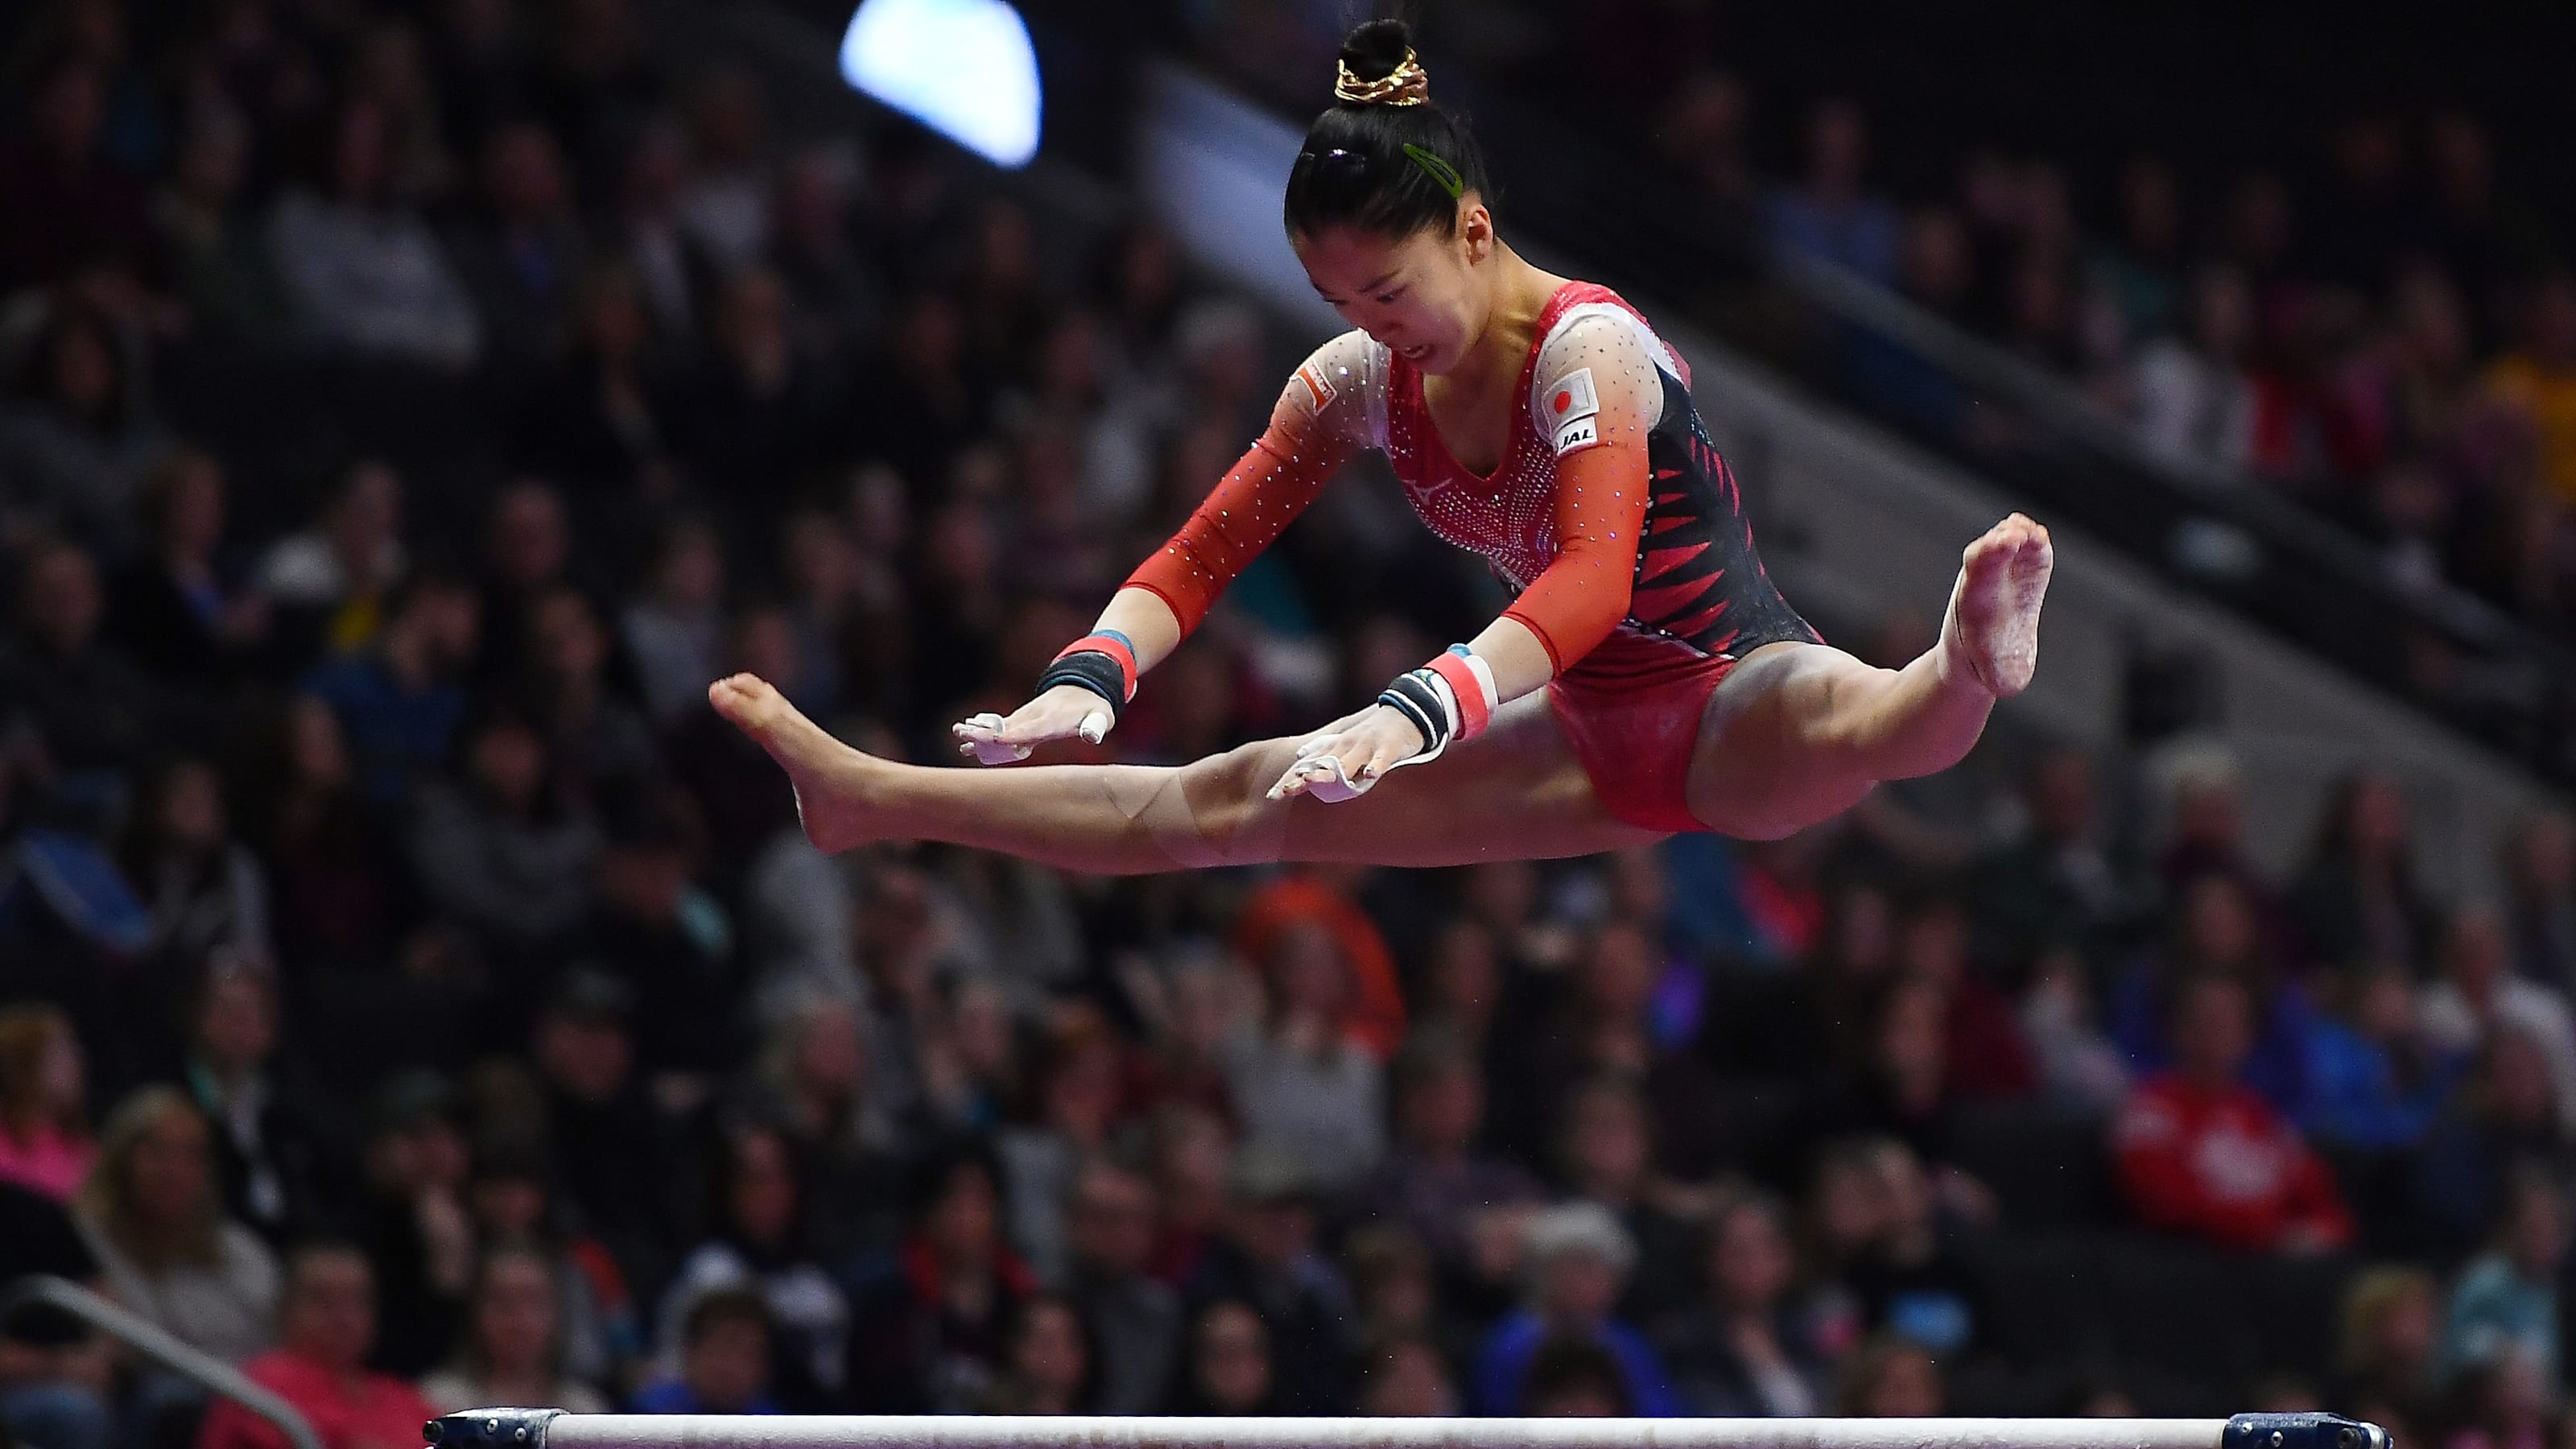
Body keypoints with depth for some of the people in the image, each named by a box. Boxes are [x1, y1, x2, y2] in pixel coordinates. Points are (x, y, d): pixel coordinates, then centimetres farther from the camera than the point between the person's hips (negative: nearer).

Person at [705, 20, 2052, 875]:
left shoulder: (1585, 349, -22)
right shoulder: (1358, 383, 1)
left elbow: (1592, 580, -36)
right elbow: (1206, 550, 2)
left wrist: (1414, 714, -50)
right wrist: (1088, 677, -18)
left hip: (1729, 704, -7)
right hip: (1589, 737, 7)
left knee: (1837, 724, -45)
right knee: (1242, 798, 4)